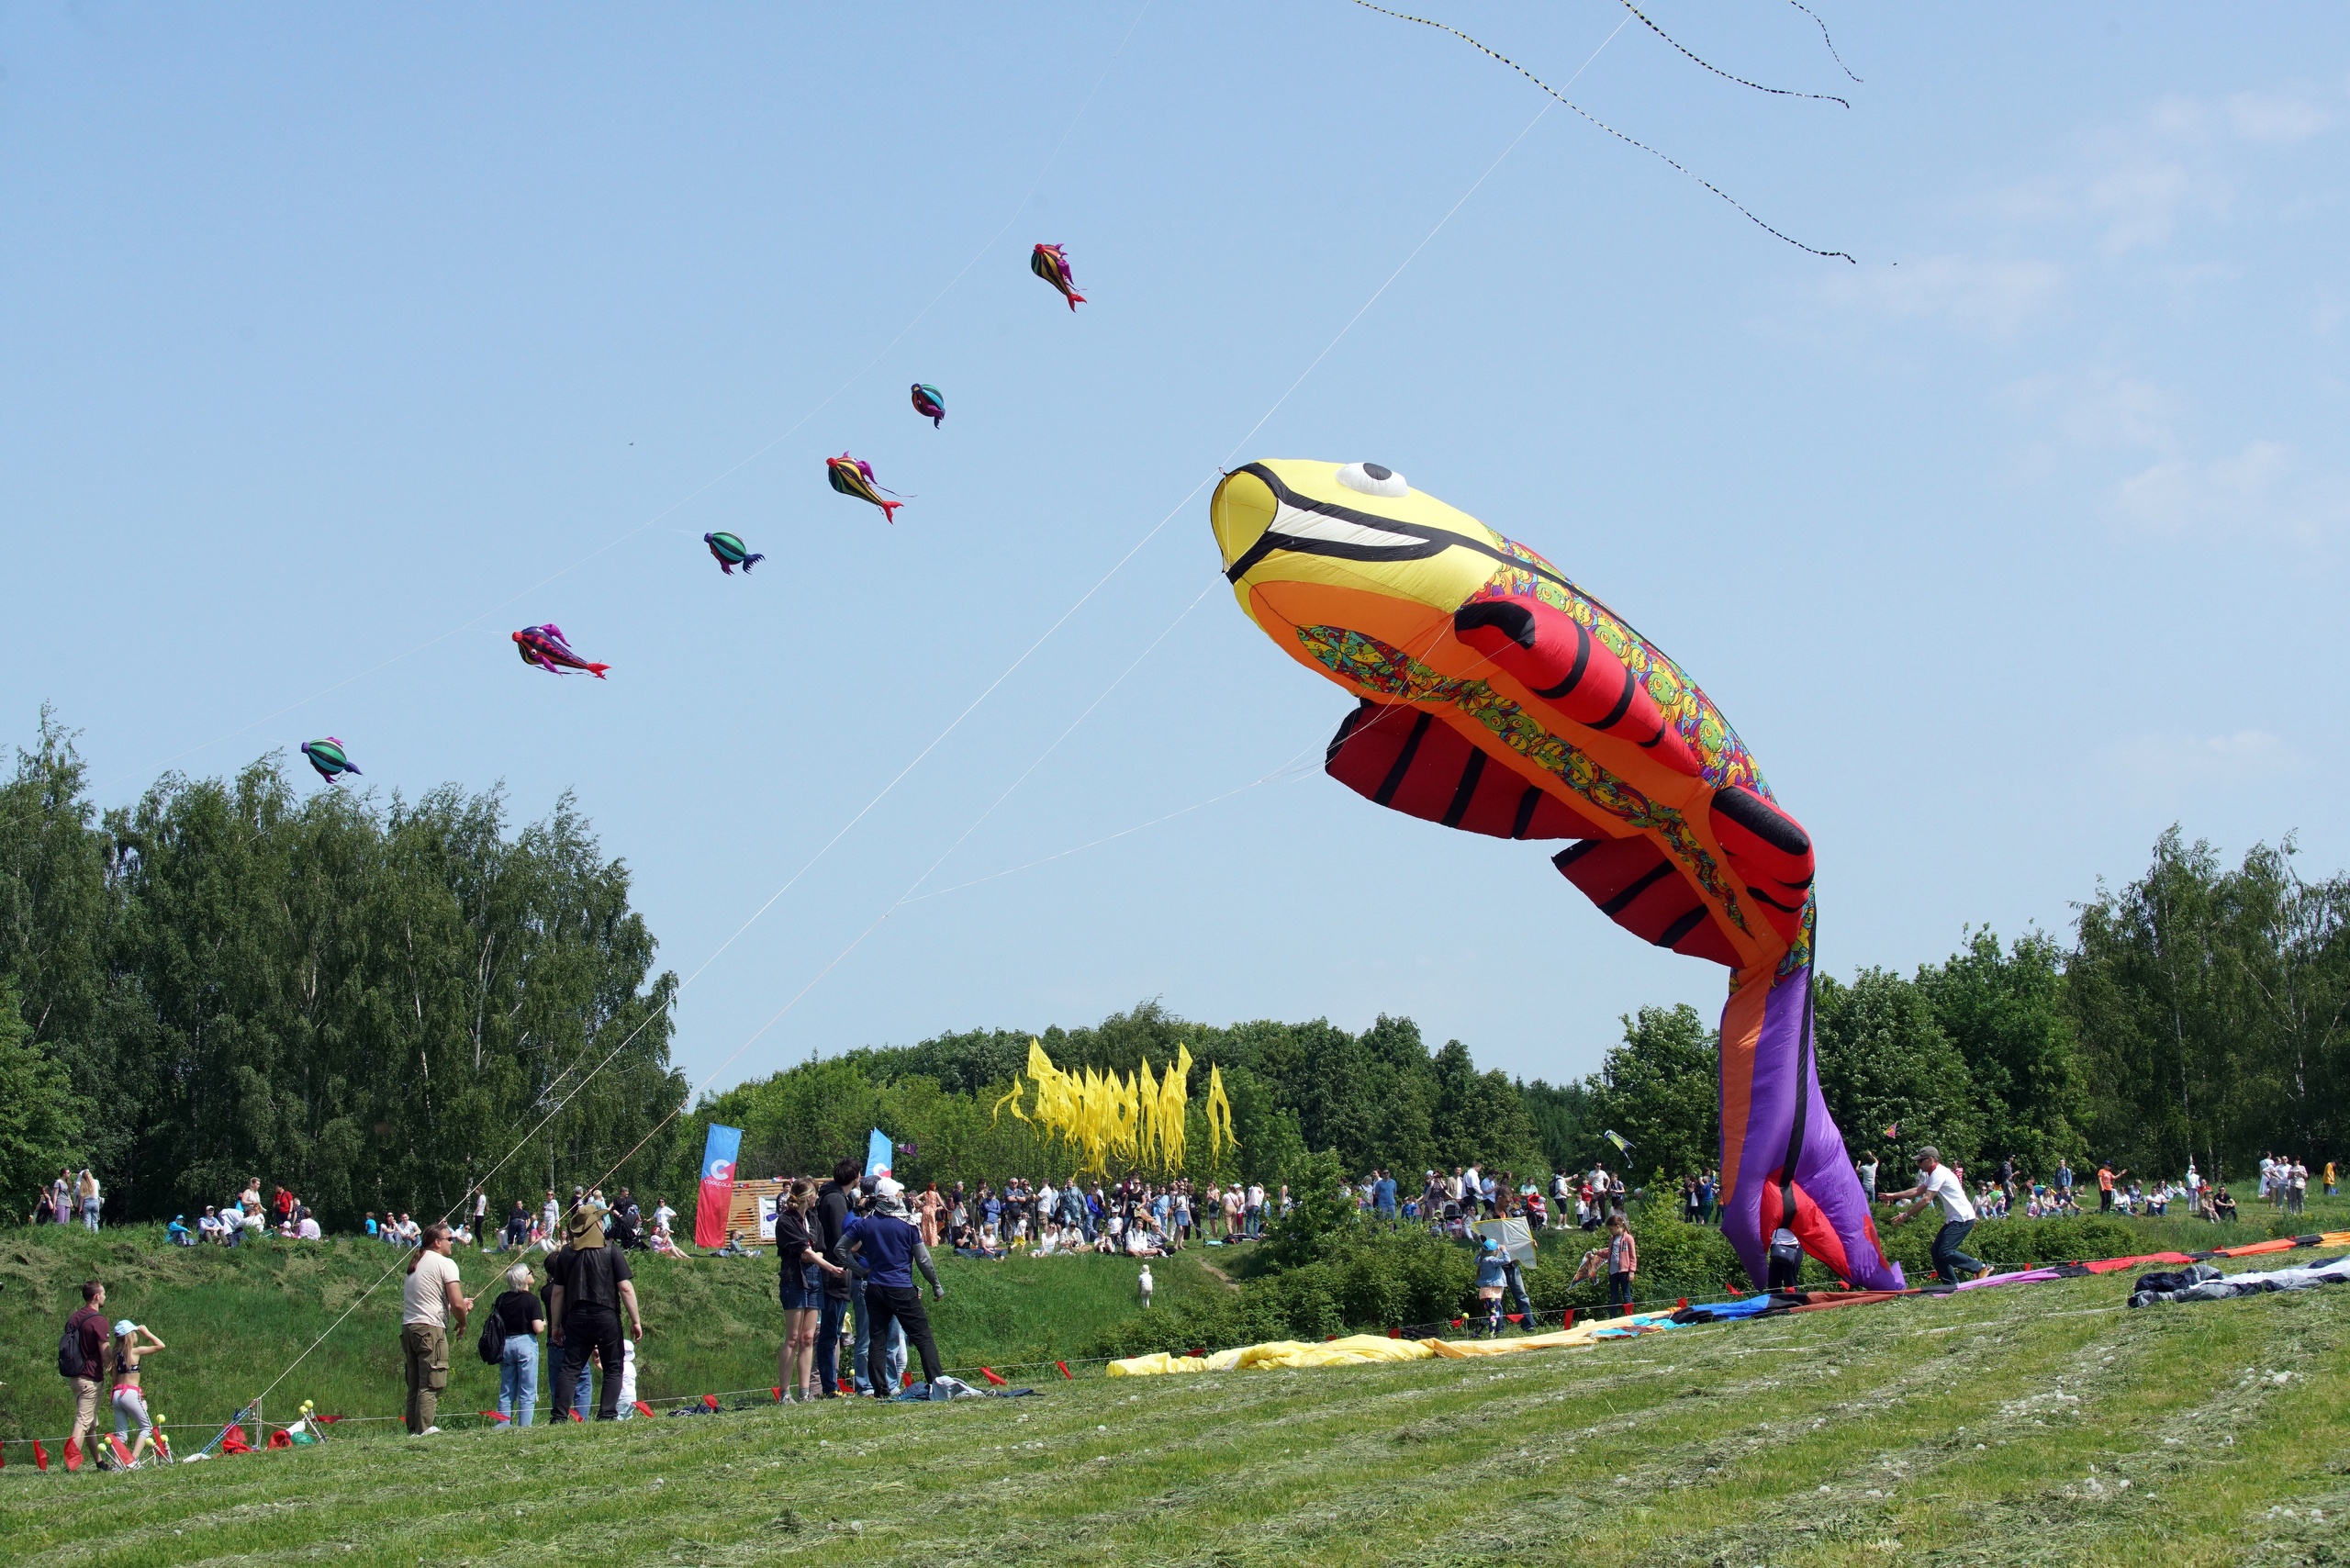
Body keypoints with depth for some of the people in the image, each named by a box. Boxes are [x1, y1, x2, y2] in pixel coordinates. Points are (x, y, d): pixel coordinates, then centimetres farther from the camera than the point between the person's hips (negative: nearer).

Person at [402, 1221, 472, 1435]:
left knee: (414, 1384, 10)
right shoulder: (445, 1264, -5)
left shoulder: (415, 1263, 20)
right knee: (431, 1384, -7)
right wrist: (462, 1323, 8)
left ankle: (413, 1429, 7)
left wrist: (461, 1303, 27)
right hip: (430, 1328, -8)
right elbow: (457, 1305, -12)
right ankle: (423, 1430, -13)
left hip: (408, 1326, 8)